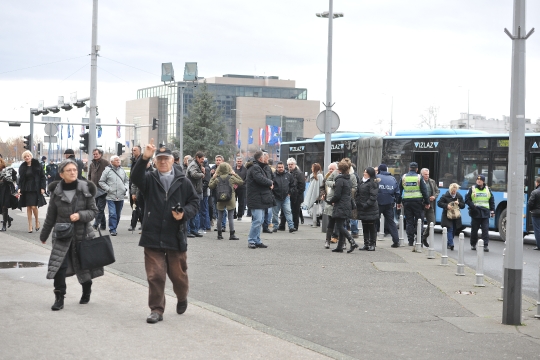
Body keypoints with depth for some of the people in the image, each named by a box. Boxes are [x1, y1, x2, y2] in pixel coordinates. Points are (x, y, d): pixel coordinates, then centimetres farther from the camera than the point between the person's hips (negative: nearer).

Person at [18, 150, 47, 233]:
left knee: (34, 206, -11)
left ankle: (37, 221, 16)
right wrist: (19, 188, -4)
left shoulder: (37, 165, -3)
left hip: (35, 189, -4)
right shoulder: (22, 167, 7)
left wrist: (43, 188, -10)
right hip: (26, 190, 4)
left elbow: (42, 177, -3)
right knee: (28, 207, 5)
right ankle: (30, 226, 11)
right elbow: (20, 179, 10)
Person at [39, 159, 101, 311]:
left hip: (83, 233, 0)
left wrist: (80, 215, -22)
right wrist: (44, 235, 14)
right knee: (59, 265, -14)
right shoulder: (56, 191, -3)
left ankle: (86, 293, 33)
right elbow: (51, 216, 7)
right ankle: (59, 298, -4)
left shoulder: (86, 189, -7)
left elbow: (93, 211, -2)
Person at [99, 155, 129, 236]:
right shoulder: (107, 170, -3)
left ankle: (113, 228, 21)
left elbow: (127, 180, 22)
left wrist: (125, 188, 5)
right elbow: (101, 182, -2)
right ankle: (112, 230, -8)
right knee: (112, 214, -13)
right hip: (111, 197, -5)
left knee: (118, 214, 10)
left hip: (120, 197, 5)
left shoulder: (122, 170, 11)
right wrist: (108, 189, -11)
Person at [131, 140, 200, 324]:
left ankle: (182, 298, 41)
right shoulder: (149, 179, 2)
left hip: (176, 237, 0)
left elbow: (195, 202, 9)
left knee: (178, 274, 12)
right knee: (155, 275, -1)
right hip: (152, 237, 0)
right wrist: (144, 158, -35)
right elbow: (136, 177, -19)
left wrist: (185, 213, -11)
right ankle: (156, 309, 10)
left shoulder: (183, 182, 3)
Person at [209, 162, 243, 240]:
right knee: (230, 218, 0)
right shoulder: (232, 177, -7)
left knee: (219, 218, 10)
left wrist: (213, 177, 16)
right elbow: (241, 182, 3)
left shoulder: (217, 179, -4)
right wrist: (235, 175, 7)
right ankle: (232, 235, -3)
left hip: (220, 201, 2)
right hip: (230, 201, -2)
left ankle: (219, 235, 15)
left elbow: (210, 186, 8)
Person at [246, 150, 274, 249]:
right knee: (257, 220, -12)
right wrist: (270, 183, -10)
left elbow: (268, 178, 20)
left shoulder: (260, 167, 21)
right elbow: (260, 179, -26)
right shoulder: (254, 168, -13)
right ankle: (251, 241, -7)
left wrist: (270, 183, -3)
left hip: (261, 199, 11)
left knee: (260, 221, 12)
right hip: (256, 199, -11)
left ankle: (257, 241, 17)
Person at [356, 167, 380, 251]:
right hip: (362, 209, 8)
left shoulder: (372, 183, -10)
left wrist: (367, 204, -20)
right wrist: (357, 203, 8)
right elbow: (358, 194, 19)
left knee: (371, 227, -1)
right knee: (365, 227, 11)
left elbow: (373, 196, -17)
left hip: (370, 209, -8)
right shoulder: (361, 182, 14)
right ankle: (366, 244, 17)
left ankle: (372, 245, 5)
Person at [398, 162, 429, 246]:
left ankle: (410, 241, 6)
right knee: (419, 220, 3)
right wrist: (427, 202, 3)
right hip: (418, 201, -3)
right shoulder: (419, 178, -3)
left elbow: (400, 191, 10)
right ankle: (418, 239, -5)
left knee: (409, 222, 7)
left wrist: (399, 202, 17)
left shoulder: (404, 177, 5)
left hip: (406, 201, 3)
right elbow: (424, 191, -3)